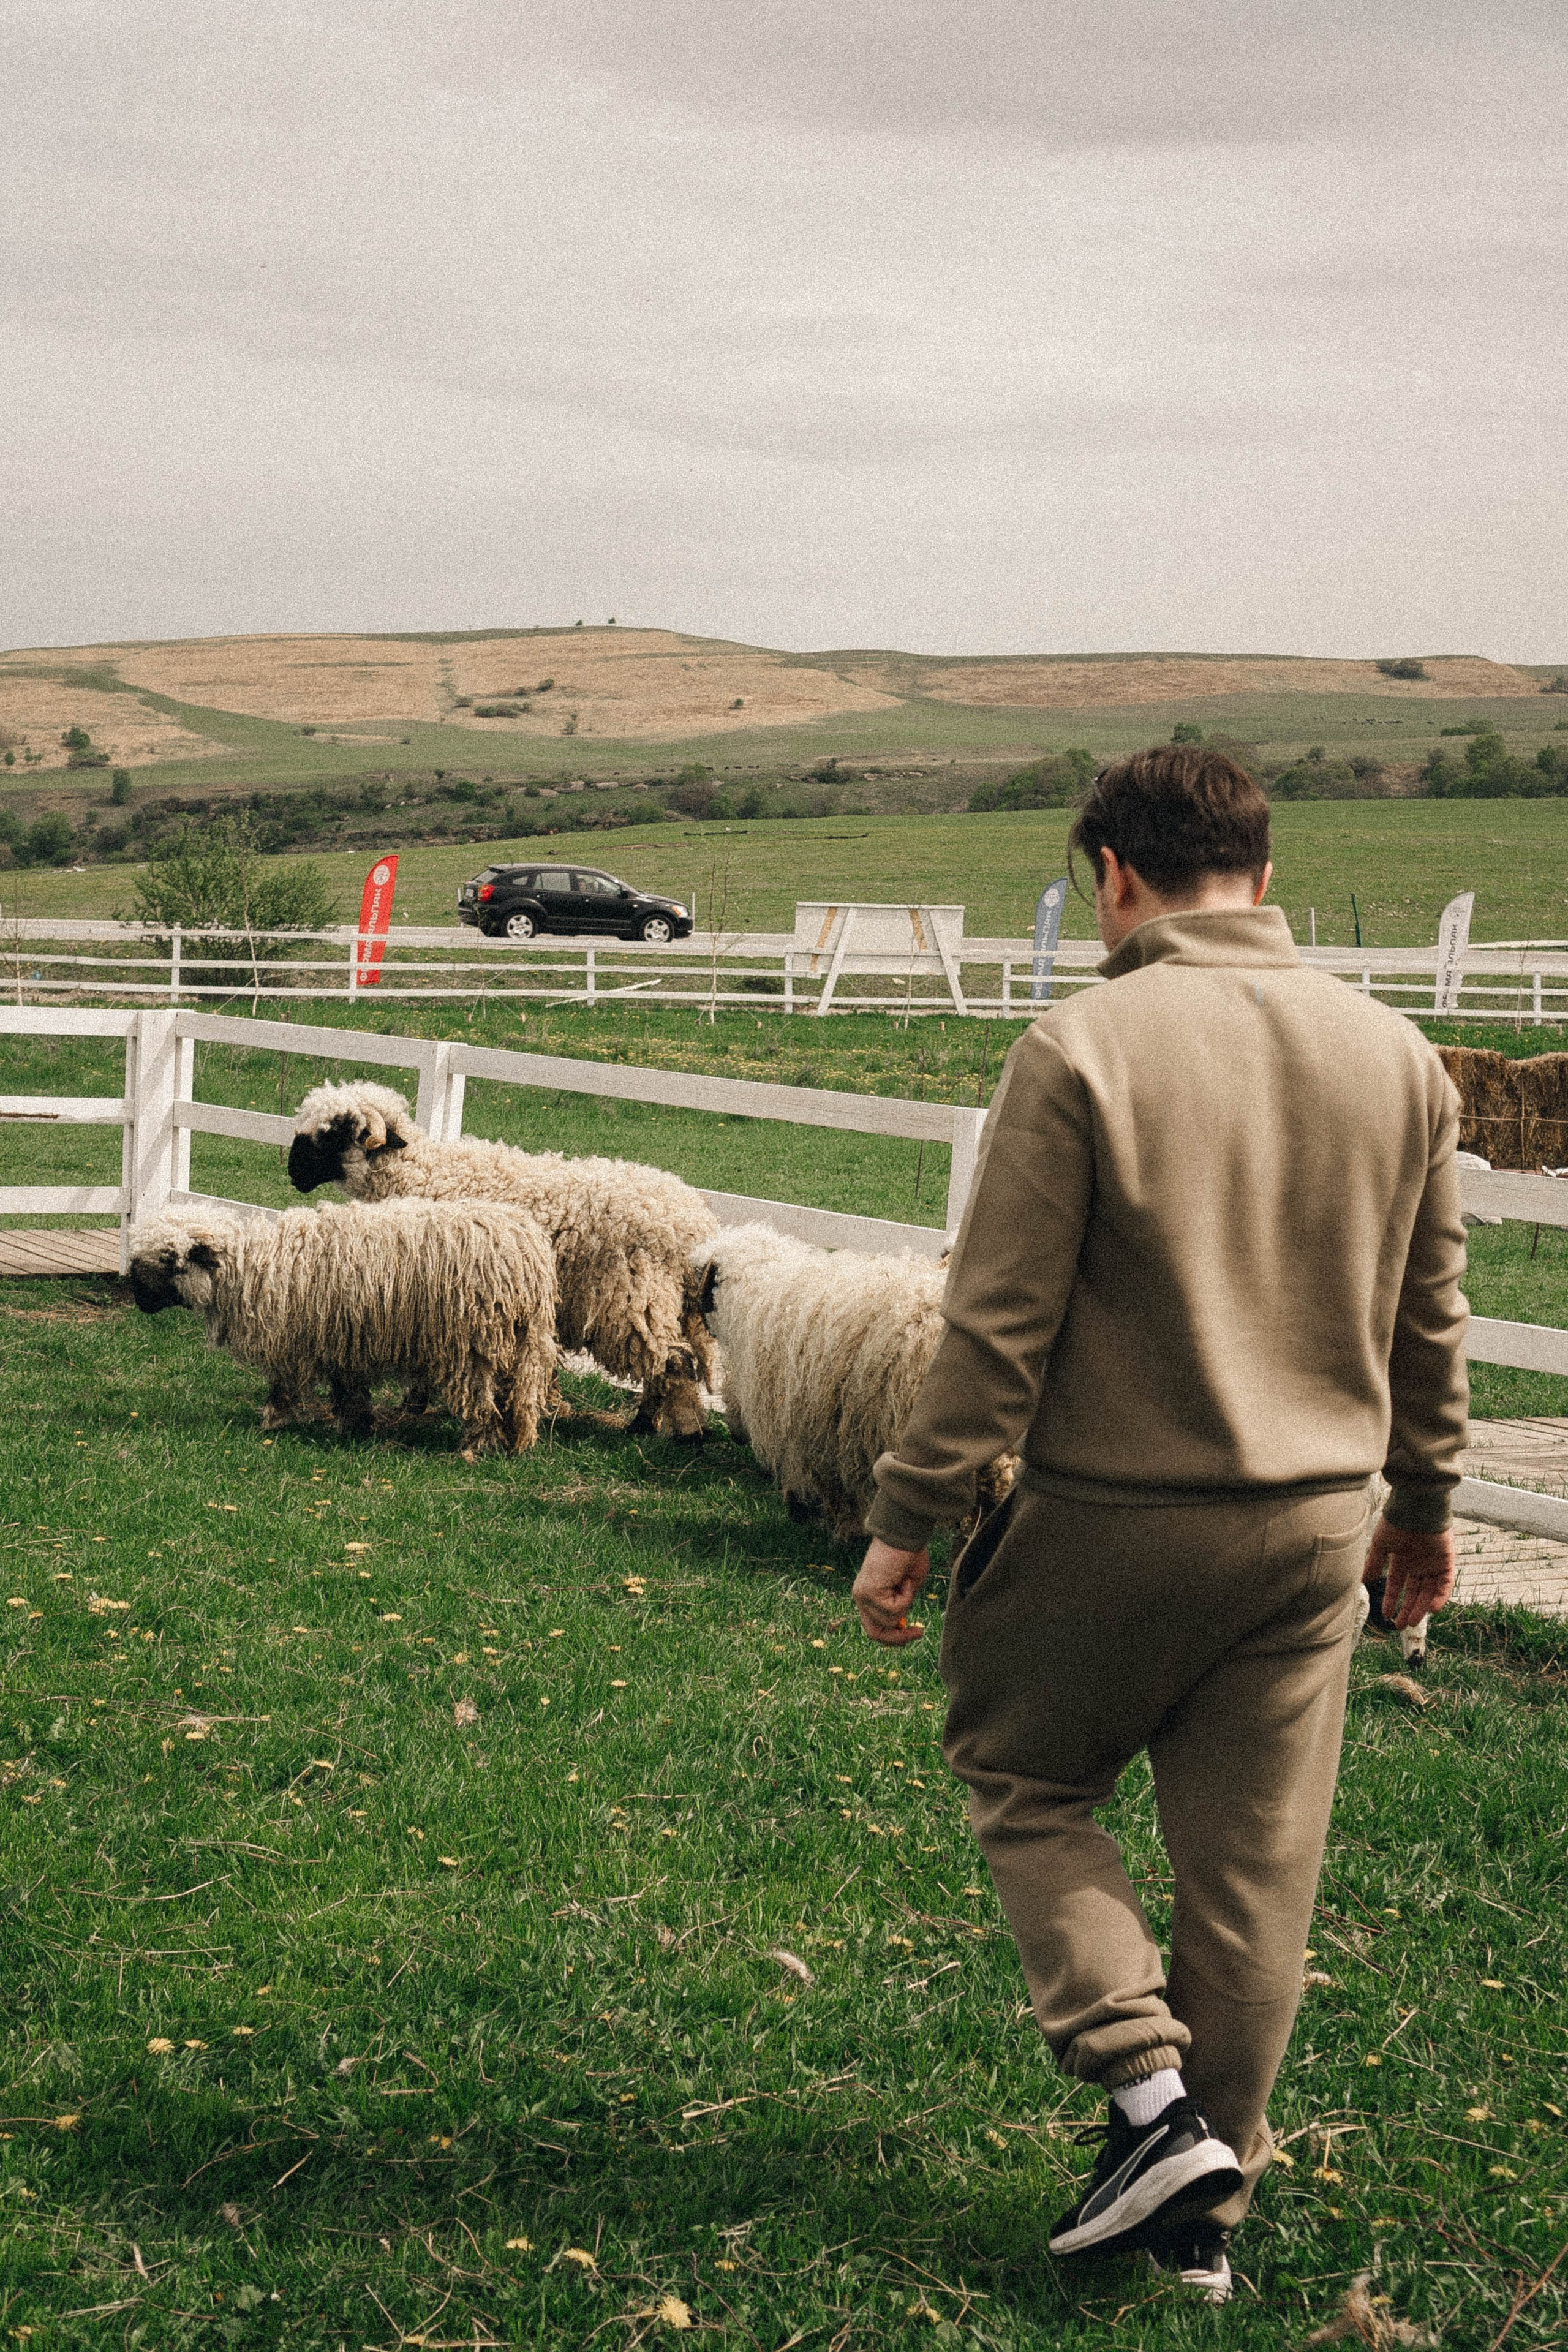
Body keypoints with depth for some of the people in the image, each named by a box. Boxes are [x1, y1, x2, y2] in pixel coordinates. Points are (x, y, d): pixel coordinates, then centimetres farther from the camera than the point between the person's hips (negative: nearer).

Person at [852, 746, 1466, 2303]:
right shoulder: (1395, 1055, 4)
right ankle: (1203, 2210, 20)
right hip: (1315, 1527, 5)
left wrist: (907, 1520, -5)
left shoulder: (1082, 1050, -13)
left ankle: (1150, 2093, 3)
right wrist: (1422, 1504, 26)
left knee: (1022, 1785, 16)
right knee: (1255, 1869, 11)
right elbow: (1429, 1314, 13)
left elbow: (997, 1322, -13)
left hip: (1115, 1516, -5)